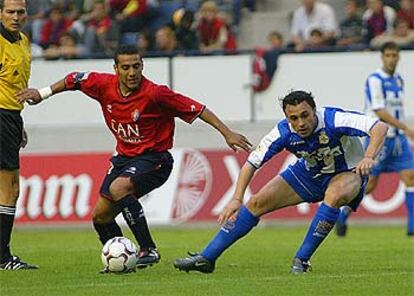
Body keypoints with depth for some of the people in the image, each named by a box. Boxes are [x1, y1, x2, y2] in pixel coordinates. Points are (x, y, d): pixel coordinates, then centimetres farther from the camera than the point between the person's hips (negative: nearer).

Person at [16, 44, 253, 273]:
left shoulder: (154, 93, -23)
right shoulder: (104, 85, -8)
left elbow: (197, 109, -18)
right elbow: (75, 80, 13)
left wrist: (227, 133, -19)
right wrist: (43, 93, 18)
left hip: (154, 158, -7)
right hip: (124, 157, 7)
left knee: (118, 188, -33)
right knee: (100, 216, 6)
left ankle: (149, 250, -28)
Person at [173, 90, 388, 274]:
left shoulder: (333, 120, -34)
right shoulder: (283, 132, -23)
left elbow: (380, 126, -38)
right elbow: (251, 163, -15)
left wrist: (368, 157, -53)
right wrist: (237, 199, -25)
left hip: (348, 172, -4)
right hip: (310, 173, 4)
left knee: (334, 195, -39)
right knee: (258, 202, -4)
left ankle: (302, 259, -24)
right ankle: (207, 258, 5)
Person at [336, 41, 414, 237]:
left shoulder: (398, 80, 12)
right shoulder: (374, 80, -12)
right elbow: (380, 111, -20)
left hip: (398, 138, 7)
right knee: (369, 184, -2)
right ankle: (343, 215, 19)